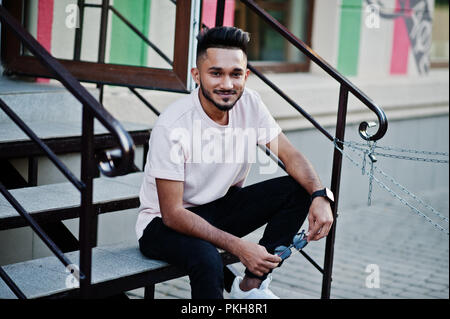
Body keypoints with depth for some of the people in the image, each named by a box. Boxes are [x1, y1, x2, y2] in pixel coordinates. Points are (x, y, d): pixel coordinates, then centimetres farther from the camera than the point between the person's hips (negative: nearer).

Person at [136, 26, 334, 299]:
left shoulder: (249, 103, -10)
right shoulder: (172, 127, -27)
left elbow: (290, 155, -5)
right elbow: (173, 214, -26)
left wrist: (319, 195, -26)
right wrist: (238, 246, -32)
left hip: (221, 207, 7)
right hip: (166, 223, -7)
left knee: (298, 189, -12)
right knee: (207, 260, -39)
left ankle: (251, 286, -6)